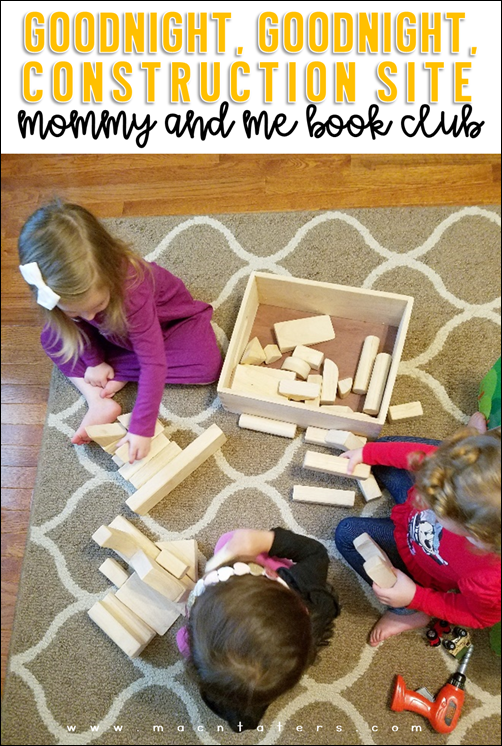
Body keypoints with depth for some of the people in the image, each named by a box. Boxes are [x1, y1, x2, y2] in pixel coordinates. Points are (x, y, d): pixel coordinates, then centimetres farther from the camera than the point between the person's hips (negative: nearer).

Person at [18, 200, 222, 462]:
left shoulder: (132, 291, -44)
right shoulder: (69, 291, -30)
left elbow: (153, 363, -40)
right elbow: (79, 327, -5)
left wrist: (142, 428, -38)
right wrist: (94, 361, -5)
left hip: (168, 317, -4)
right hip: (118, 334, 4)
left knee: (207, 364, -29)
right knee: (52, 338, -9)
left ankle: (119, 376, -16)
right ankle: (98, 403, -15)